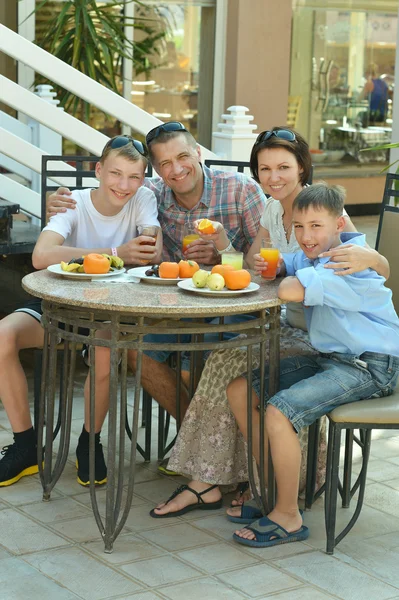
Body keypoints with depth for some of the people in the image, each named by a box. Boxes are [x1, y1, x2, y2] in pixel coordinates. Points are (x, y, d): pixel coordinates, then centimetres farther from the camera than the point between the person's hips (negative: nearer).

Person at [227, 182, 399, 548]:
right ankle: (270, 483, 15)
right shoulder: (311, 256, 9)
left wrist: (291, 280, -8)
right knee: (239, 391, 4)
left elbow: (290, 292, -32)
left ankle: (288, 516, -12)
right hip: (329, 358, 10)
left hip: (368, 367, -10)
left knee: (280, 411, -27)